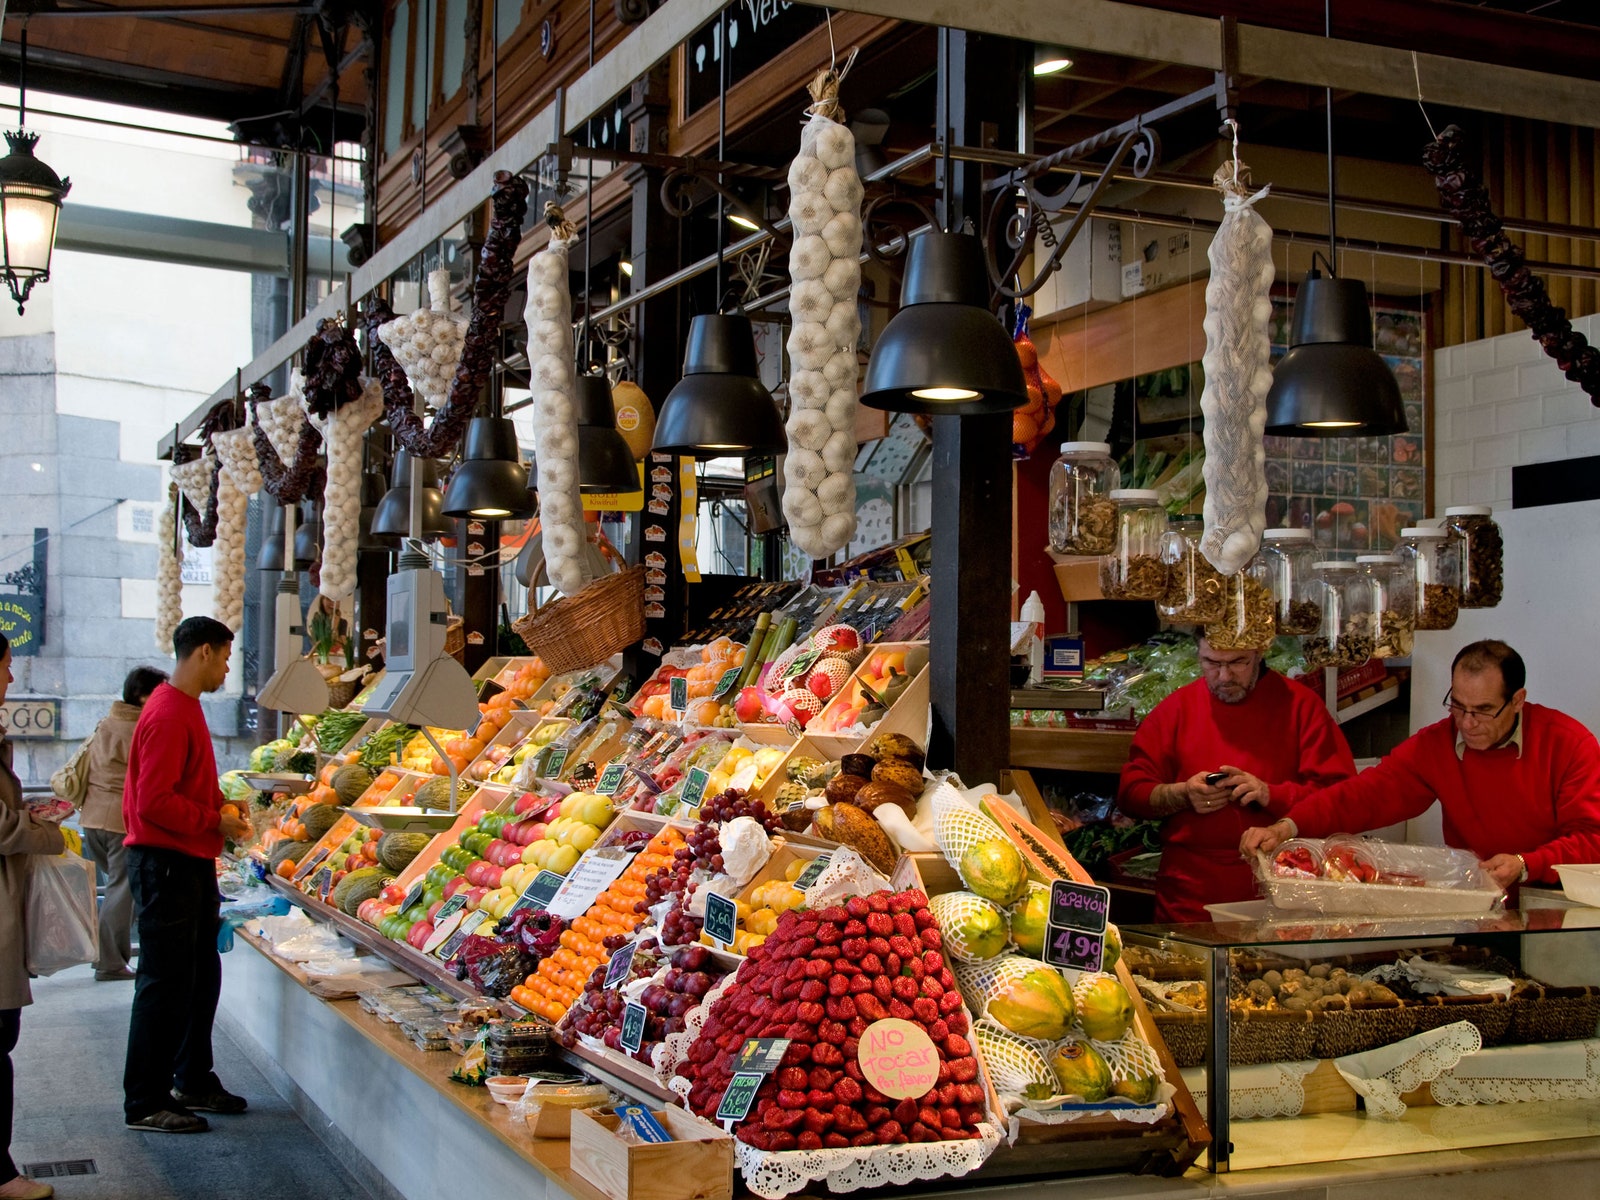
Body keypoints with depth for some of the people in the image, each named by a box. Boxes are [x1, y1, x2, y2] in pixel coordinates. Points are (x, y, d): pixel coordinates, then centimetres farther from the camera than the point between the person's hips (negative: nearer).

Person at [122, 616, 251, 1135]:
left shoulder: (185, 707, 15)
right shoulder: (169, 715, -18)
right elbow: (154, 803, -24)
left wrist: (221, 805, 9)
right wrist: (215, 823, -16)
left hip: (192, 864, 10)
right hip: (165, 865, -10)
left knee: (201, 976, 16)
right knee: (165, 985, -4)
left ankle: (194, 1081, 28)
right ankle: (145, 1104, 4)